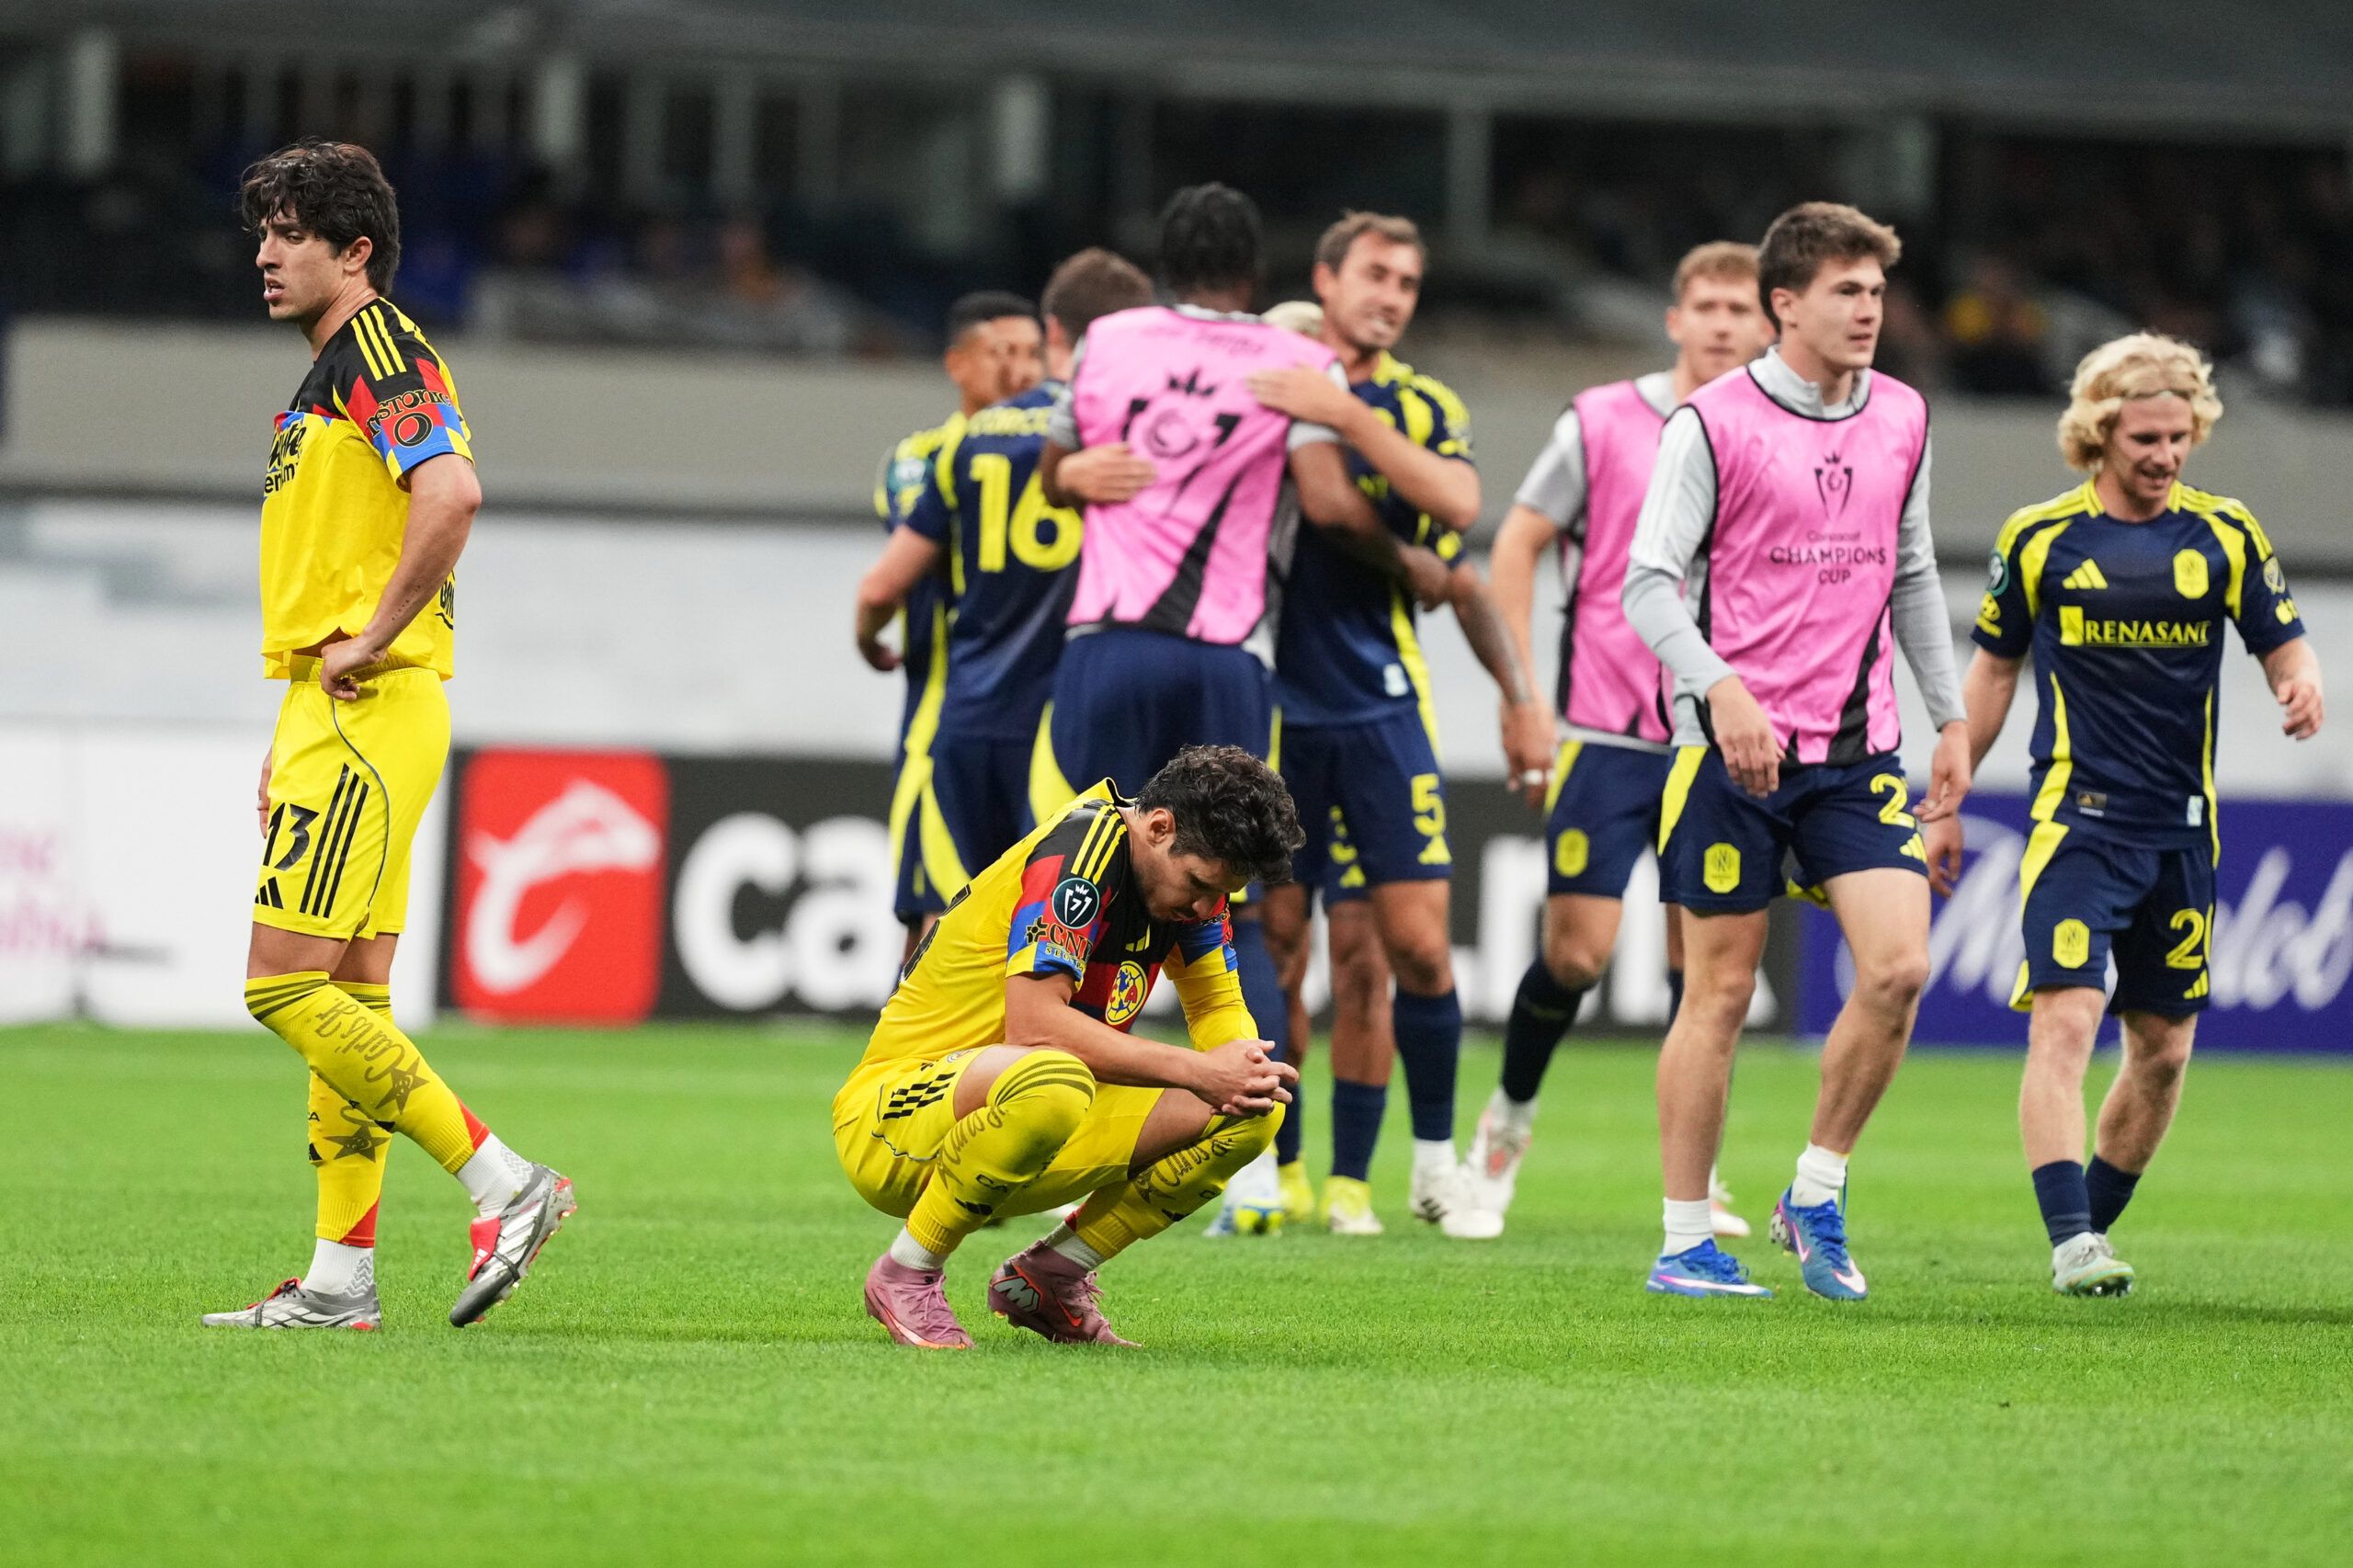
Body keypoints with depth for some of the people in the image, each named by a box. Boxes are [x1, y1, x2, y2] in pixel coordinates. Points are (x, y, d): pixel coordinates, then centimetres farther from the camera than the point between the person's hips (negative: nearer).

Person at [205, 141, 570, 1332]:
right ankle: (340, 1280, 9)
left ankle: (503, 1182, -15)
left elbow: (451, 493, -26)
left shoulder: (382, 352, -9)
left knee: (286, 985, -15)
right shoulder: (326, 378, 22)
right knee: (347, 998, 8)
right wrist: (293, 731, 22)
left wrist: (370, 643, -21)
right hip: (333, 713, 10)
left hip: (370, 708, -10)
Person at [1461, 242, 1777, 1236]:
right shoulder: (1602, 424, -2)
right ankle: (1509, 1117, 19)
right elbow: (1517, 545, 2)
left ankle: (1694, 1178, 5)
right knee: (1578, 947, -5)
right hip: (1606, 733, -2)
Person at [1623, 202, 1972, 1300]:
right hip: (1733, 746, -4)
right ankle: (1685, 1241, 9)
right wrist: (1721, 688, -24)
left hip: (1858, 748, 4)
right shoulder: (1713, 422, -7)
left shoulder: (1902, 420, 10)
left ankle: (1817, 1197, 8)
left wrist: (1950, 718, 18)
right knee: (1721, 990, -1)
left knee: (1898, 966, -10)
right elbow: (1648, 585, -9)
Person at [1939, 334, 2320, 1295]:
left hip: (2182, 829, 3)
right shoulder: (2040, 539, 0)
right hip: (2077, 819, -3)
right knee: (2064, 1023, -19)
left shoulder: (2225, 536, 3)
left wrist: (2302, 683, -19)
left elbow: (2285, 643, 6)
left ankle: (2093, 1230, 25)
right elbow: (1993, 672, 10)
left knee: (2164, 1049, 8)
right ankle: (2069, 1243, -24)